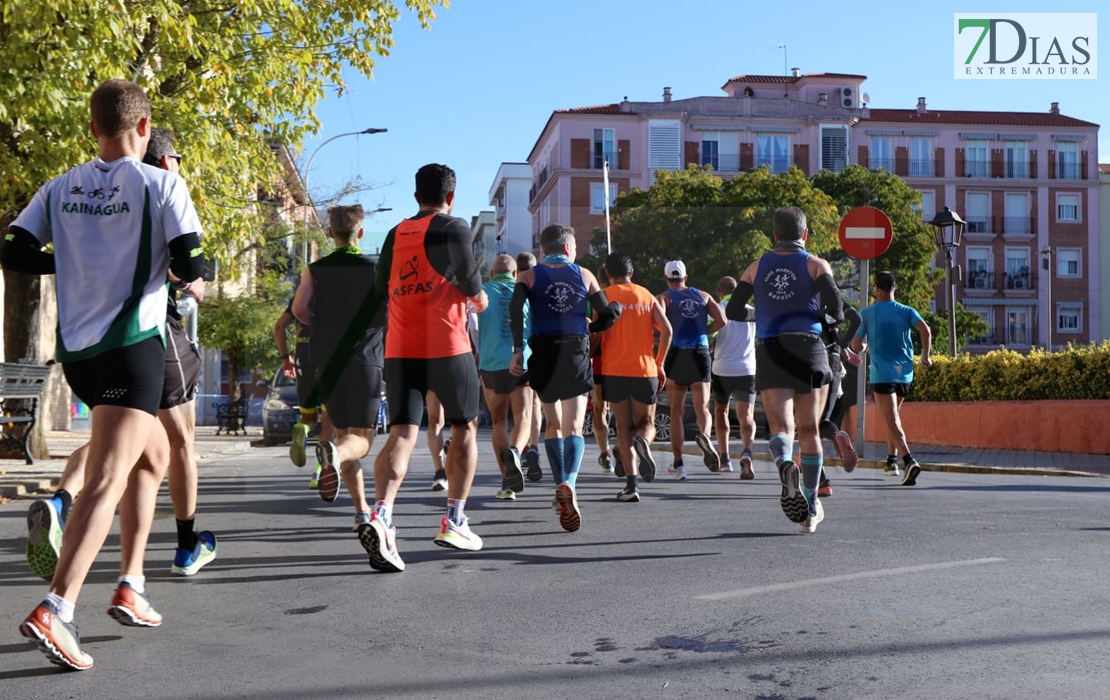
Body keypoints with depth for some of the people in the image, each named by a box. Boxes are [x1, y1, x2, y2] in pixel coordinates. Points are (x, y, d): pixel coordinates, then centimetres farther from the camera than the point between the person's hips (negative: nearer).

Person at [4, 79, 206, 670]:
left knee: (154, 449, 23)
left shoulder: (60, 188, 9)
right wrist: (195, 282, 10)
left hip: (75, 347, 7)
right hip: (133, 344, -7)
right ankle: (53, 612, -25)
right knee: (108, 478, -12)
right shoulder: (162, 183, -5)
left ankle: (130, 588, 25)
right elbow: (187, 263, -12)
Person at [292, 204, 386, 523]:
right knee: (361, 438, -1)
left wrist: (324, 325, 12)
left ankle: (361, 509, 11)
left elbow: (299, 309, -8)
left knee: (344, 433, 14)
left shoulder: (316, 270, 5)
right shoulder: (375, 269, -1)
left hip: (329, 364, 3)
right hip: (366, 362, -3)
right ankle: (334, 452, -37)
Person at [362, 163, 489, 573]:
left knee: (402, 434, -2)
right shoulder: (454, 228, -2)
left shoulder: (395, 235, 14)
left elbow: (381, 289, 18)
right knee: (465, 428, 13)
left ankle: (381, 516, -24)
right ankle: (454, 522, 13)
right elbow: (469, 279, -12)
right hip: (446, 348, -4)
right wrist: (479, 297, 10)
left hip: (399, 350, 4)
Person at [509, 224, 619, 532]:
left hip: (543, 353, 1)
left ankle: (560, 488, 20)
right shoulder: (584, 275, 9)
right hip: (577, 354, -1)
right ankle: (569, 483, -30)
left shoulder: (528, 277, 7)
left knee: (554, 424, 18)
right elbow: (608, 315, 8)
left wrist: (518, 350, -10)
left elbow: (515, 311, -12)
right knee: (574, 428, -5)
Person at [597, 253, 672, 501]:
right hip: (645, 371, 1)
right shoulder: (647, 296, 10)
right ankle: (642, 441, -23)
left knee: (623, 427, 5)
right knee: (646, 423, 14)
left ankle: (631, 483, -7)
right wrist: (659, 364, 9)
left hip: (614, 371, -1)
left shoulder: (604, 296, 4)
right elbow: (666, 330, 1)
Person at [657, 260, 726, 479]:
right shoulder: (702, 296, 13)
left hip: (676, 354, -1)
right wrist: (701, 333, 15)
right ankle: (704, 435, -32)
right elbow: (721, 321, 2)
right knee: (702, 408, 2)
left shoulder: (664, 297, 5)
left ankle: (678, 464, 6)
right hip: (701, 353, 1)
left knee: (676, 411, 7)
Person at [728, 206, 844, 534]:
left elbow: (733, 311, 8)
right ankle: (811, 509, 17)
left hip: (769, 353, 1)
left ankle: (785, 465, -41)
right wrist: (832, 319, 12)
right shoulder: (816, 264, 5)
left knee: (781, 428, -5)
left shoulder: (756, 267, 13)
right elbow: (834, 302, -11)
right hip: (808, 350, -1)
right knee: (809, 431, 10)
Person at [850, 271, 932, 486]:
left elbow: (855, 345, 2)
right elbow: (926, 331, -10)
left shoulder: (866, 313, 1)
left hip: (882, 374, -4)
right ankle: (892, 460, 27)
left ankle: (909, 461, -27)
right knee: (892, 416, 24)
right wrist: (925, 356, 2)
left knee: (892, 422, -8)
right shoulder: (907, 311, 6)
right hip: (905, 373, 4)